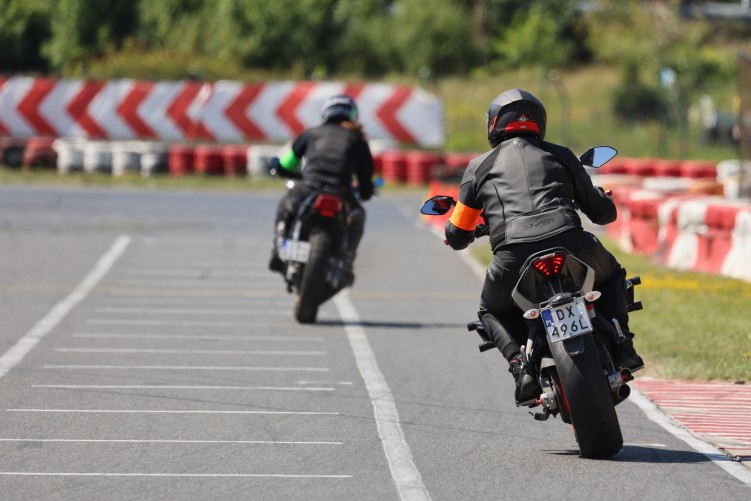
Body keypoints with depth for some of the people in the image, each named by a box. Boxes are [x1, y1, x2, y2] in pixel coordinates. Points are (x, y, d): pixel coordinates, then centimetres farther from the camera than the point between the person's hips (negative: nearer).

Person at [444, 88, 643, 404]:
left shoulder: (480, 166, 20)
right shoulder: (559, 155, 23)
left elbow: (457, 236, 19)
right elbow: (603, 213, 26)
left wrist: (457, 232, 45)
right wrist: (601, 198, 50)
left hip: (513, 256, -1)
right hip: (569, 244, 1)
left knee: (491, 311, 30)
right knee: (610, 274, 34)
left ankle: (521, 364, 3)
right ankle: (620, 345, 13)